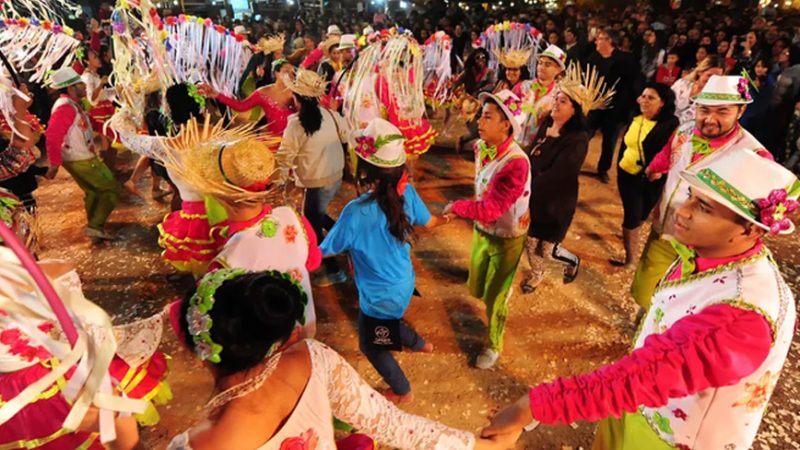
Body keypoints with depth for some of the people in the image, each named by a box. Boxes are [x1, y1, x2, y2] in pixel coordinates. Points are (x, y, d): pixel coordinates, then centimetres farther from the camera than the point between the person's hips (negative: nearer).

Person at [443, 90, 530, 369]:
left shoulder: (516, 163, -34)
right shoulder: (481, 147, -10)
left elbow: (488, 209, -35)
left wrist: (456, 207, -22)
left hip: (506, 239, -6)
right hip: (481, 231, 7)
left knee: (494, 298, 11)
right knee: (475, 289, 23)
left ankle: (494, 346, 37)